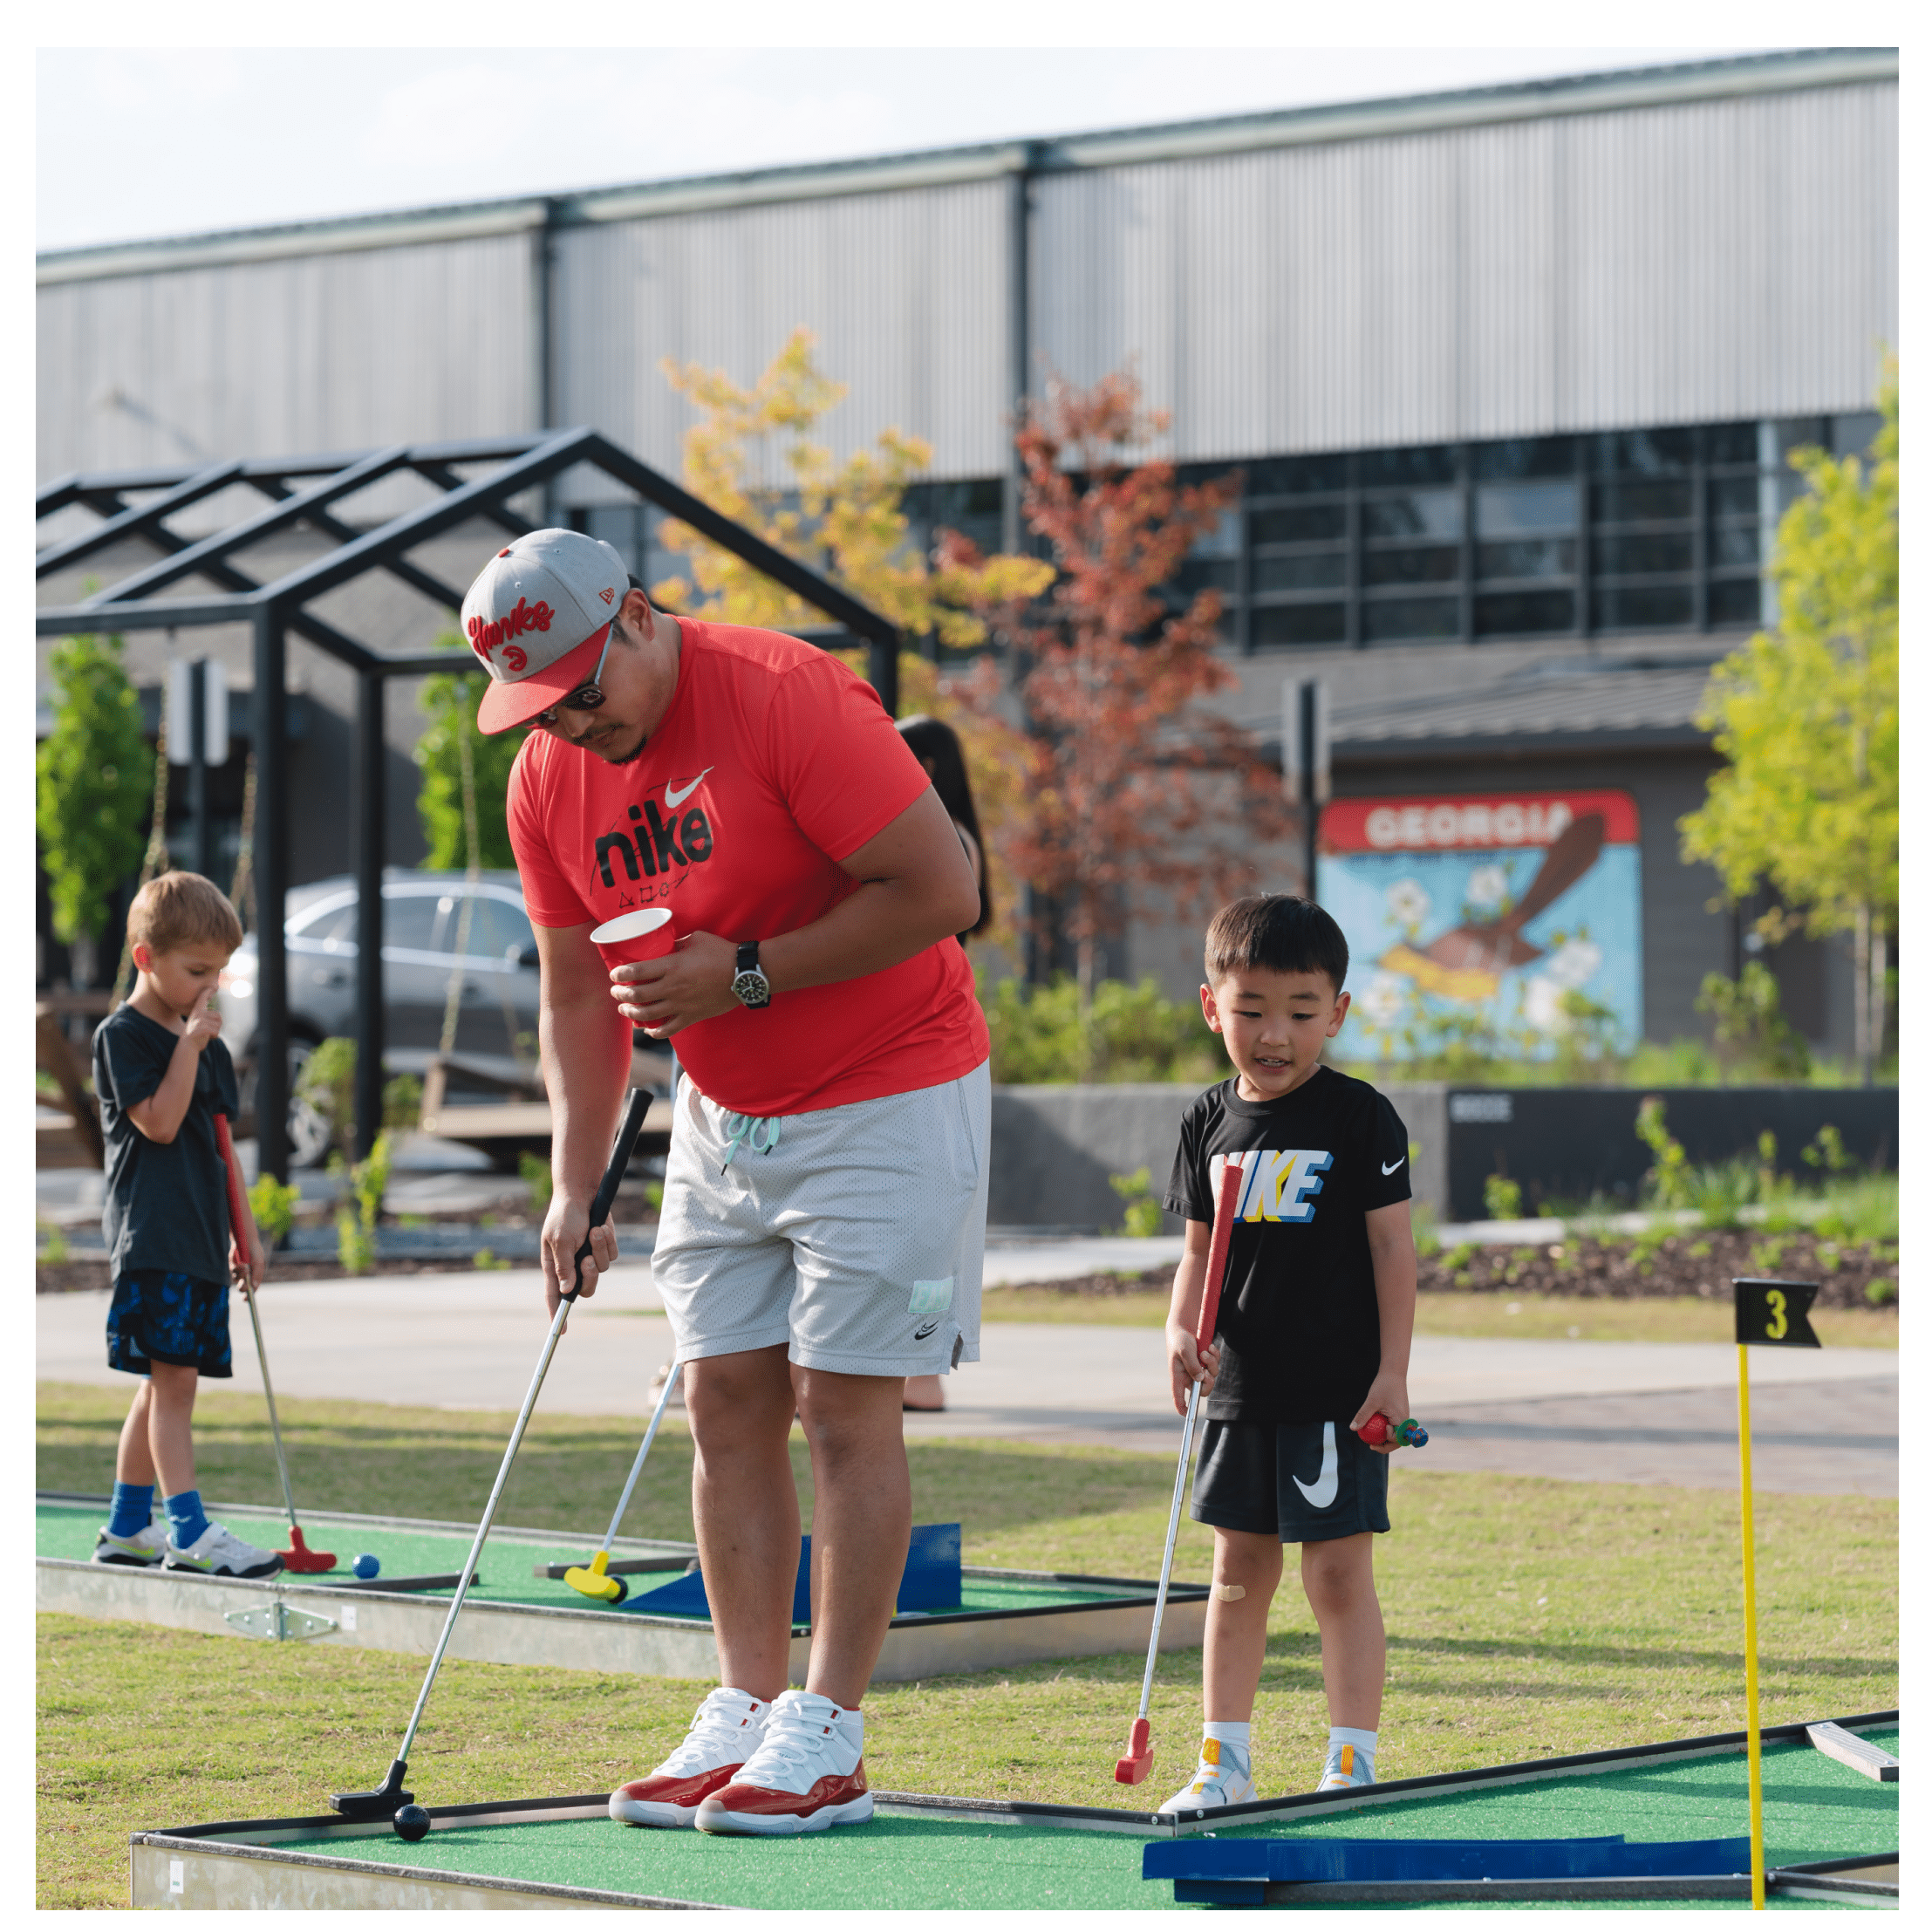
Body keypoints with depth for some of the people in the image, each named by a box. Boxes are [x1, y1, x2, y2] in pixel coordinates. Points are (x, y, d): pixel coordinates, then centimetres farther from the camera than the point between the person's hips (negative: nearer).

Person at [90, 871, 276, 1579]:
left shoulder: (207, 1043, 18)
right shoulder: (122, 1036, -6)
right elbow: (160, 1123, -16)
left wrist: (242, 1230, 19)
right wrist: (188, 1047, -14)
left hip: (200, 1240, 8)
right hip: (152, 1238, -8)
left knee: (164, 1384, 11)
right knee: (173, 1380, -12)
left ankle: (127, 1527, 18)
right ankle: (188, 1531, -16)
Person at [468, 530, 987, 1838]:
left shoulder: (790, 698, -21)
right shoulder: (549, 782, 0)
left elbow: (942, 889, -23)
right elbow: (578, 992, 9)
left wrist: (746, 974, -23)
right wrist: (577, 1184, 2)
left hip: (885, 1099, -7)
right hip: (723, 1120, 7)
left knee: (845, 1407, -7)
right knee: (726, 1402, 3)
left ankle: (830, 1737, -3)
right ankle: (745, 1716, 9)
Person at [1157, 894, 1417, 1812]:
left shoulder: (1360, 1117, -7)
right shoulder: (1210, 1121, 7)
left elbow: (1392, 1245, -6)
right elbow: (1201, 1246, 13)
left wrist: (1392, 1369, -11)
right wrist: (1181, 1327, -4)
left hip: (1338, 1390, -5)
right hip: (1241, 1385, 5)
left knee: (1339, 1571, -4)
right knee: (1238, 1569, 10)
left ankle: (1352, 1762, 3)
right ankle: (1223, 1760, 17)